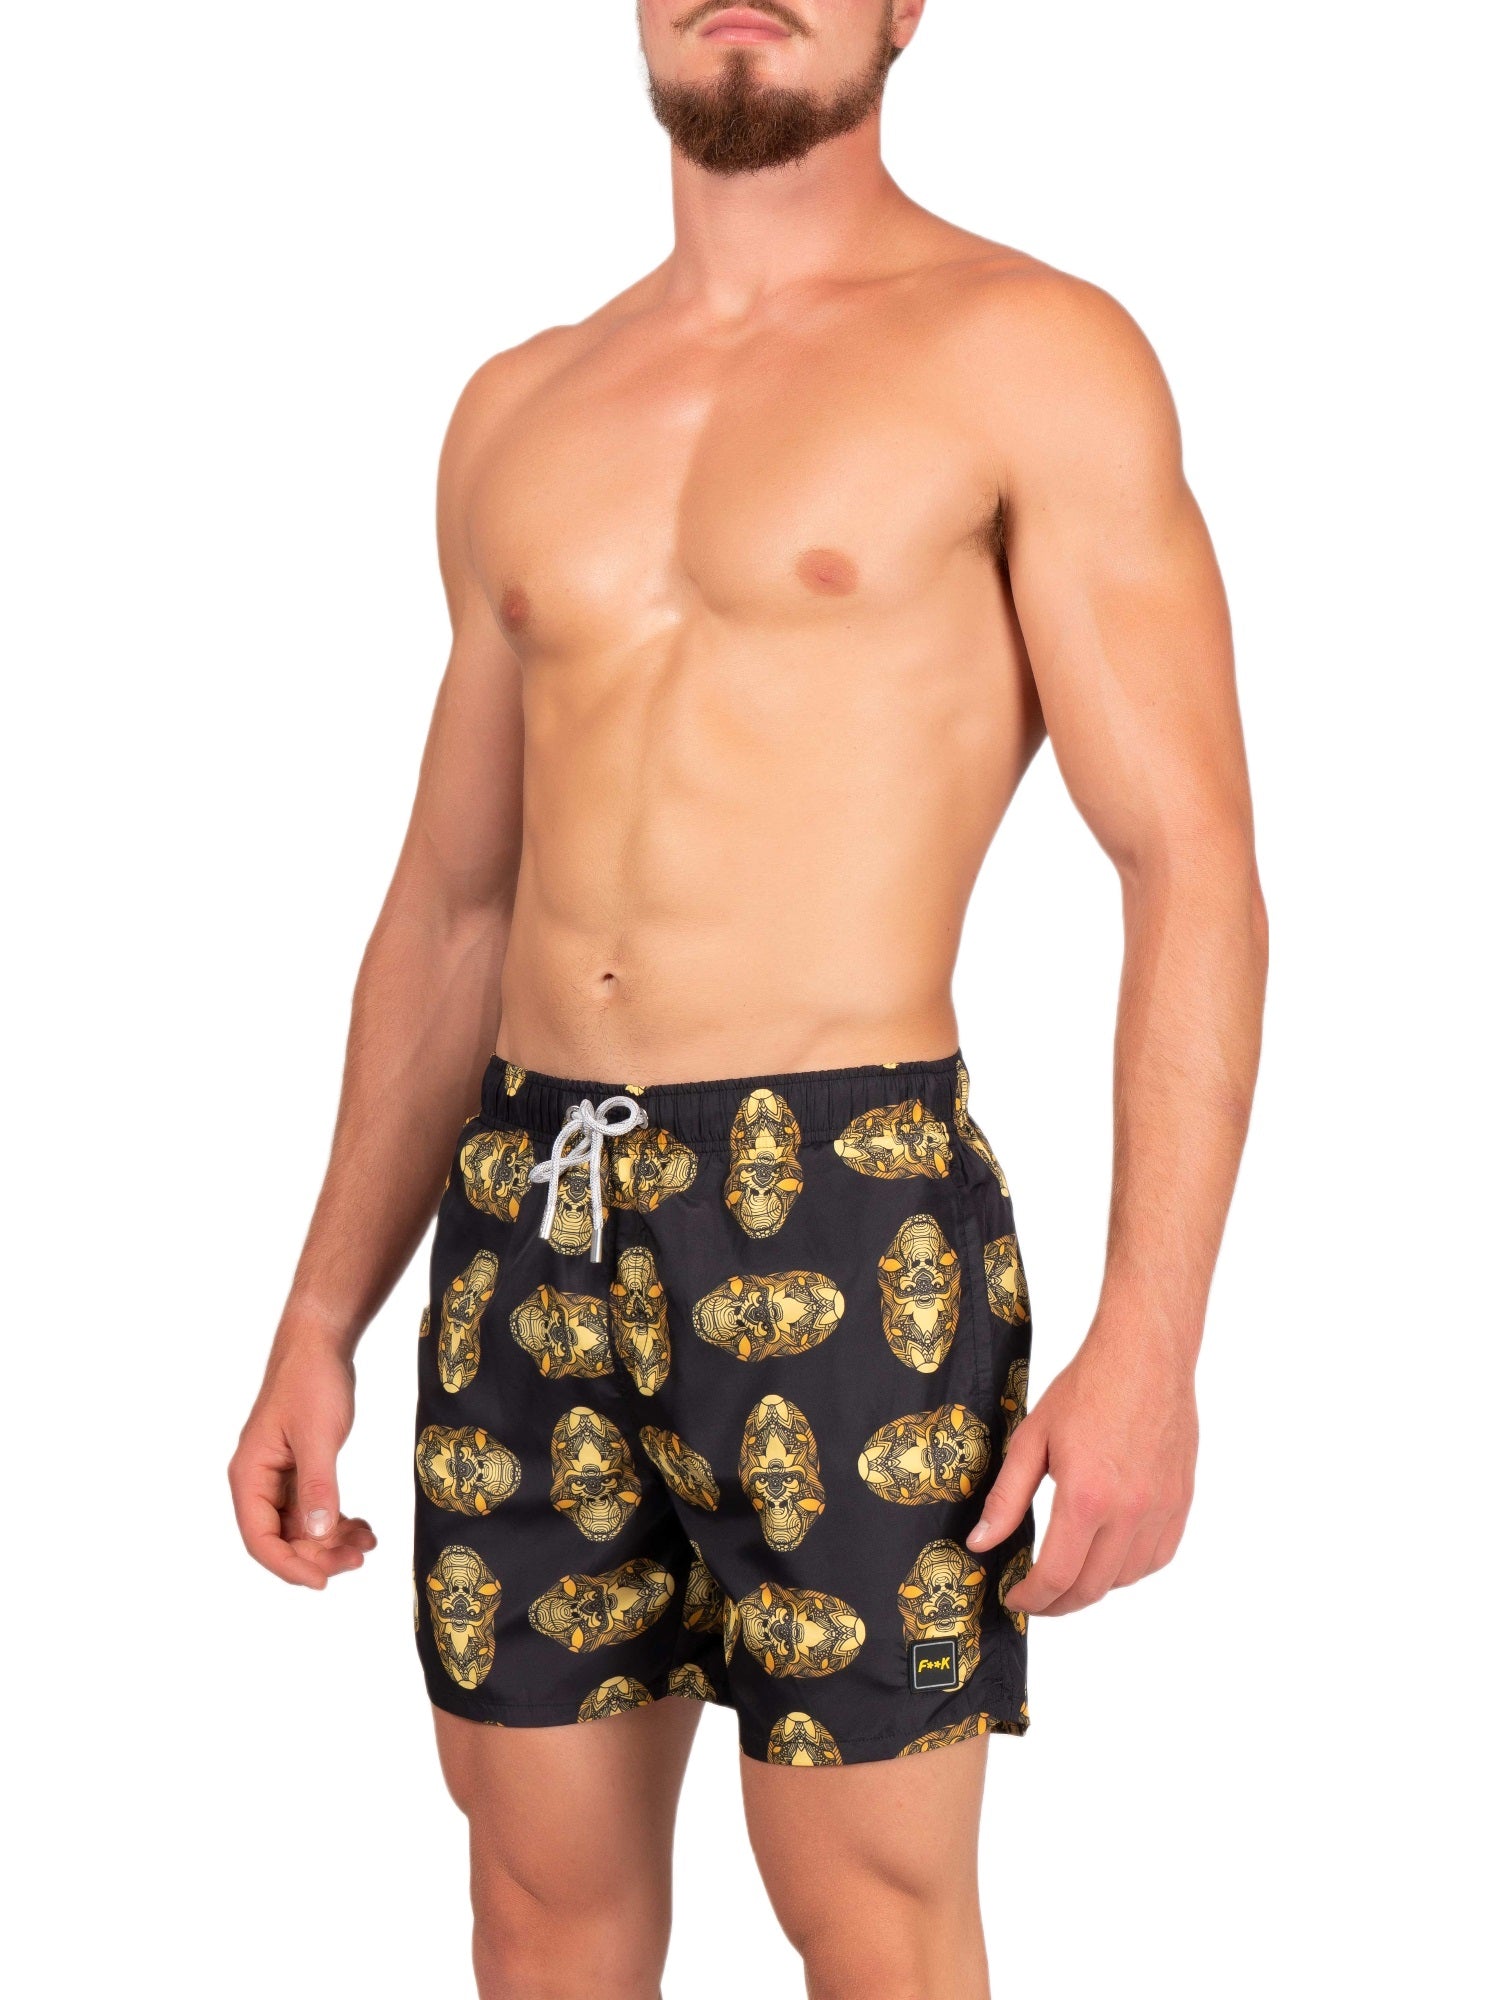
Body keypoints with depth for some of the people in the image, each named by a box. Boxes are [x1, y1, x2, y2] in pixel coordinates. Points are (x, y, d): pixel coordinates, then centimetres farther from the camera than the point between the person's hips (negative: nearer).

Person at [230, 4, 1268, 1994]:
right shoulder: (522, 410, 15)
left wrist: (1150, 1344, -17)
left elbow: (1192, 861, -9)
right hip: (527, 1214, 5)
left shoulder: (1027, 353, -2)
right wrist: (322, 1321, 13)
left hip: (842, 1222, -5)